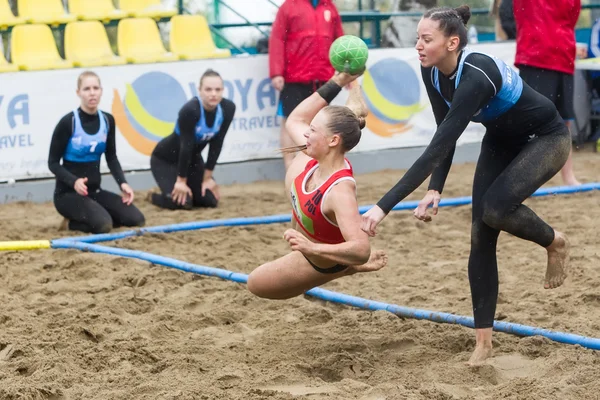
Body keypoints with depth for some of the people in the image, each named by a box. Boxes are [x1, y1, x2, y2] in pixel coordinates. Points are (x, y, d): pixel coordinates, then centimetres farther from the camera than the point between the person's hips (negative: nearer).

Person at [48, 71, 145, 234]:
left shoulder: (107, 120, 2)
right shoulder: (68, 122, -15)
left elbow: (111, 158, 12)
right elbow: (53, 163, -11)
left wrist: (122, 183, -5)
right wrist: (74, 181, -28)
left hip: (94, 190, 6)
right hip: (68, 192, -6)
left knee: (136, 219, -9)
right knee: (103, 225, -31)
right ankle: (71, 222, 1)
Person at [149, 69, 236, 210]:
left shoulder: (228, 108, -16)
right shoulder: (190, 110, -34)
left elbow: (216, 144, -11)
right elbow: (186, 146, -28)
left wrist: (207, 177, -7)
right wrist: (181, 181, -20)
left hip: (192, 158, 6)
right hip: (165, 159, -6)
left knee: (210, 200, -5)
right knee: (180, 201, -20)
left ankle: (188, 190, 26)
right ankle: (154, 196, 12)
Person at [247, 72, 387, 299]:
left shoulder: (340, 191, -45)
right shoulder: (315, 160, -23)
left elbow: (362, 250, -52)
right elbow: (295, 120, -3)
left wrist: (312, 248, -64)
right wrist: (336, 83, -10)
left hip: (319, 261, -7)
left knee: (257, 284, 15)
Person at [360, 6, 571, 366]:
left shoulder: (475, 77, -39)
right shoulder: (432, 71, -15)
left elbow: (438, 149, -44)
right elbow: (446, 138, -4)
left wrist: (385, 207, -47)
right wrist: (436, 190, -20)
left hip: (545, 139, -7)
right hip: (501, 140, 7)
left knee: (495, 209, -28)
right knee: (481, 235, -4)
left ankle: (555, 243, 5)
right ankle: (484, 342, 2)